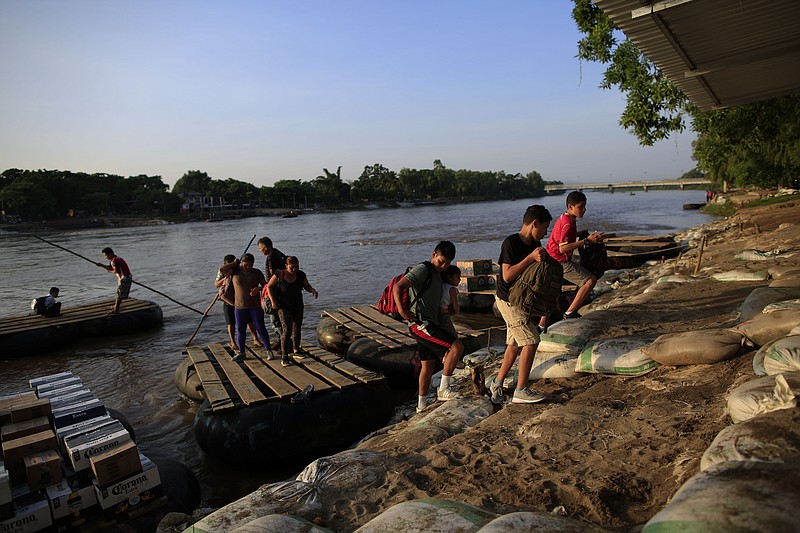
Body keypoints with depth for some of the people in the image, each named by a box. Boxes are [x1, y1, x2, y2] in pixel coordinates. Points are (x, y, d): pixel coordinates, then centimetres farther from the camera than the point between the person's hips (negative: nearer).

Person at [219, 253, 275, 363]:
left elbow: (266, 285, 1)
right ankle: (241, 352, 23)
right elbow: (222, 270, -16)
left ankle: (269, 351, 11)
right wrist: (235, 263, -6)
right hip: (240, 306, 1)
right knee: (240, 330, 8)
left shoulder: (257, 272, 1)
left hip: (255, 306, -1)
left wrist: (258, 288, -20)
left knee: (261, 329, 1)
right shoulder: (235, 271, 0)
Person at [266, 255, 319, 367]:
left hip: (298, 307, 5)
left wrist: (313, 290, -17)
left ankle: (296, 351, 37)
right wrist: (273, 300, -14)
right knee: (287, 331, -12)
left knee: (297, 330, 17)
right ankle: (284, 357, -5)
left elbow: (307, 286, 5)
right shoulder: (279, 275, -17)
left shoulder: (301, 275, -8)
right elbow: (269, 286, -4)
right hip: (284, 308, -5)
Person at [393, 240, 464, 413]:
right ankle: (444, 389, -7)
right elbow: (398, 286, -19)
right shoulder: (423, 269, -10)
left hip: (428, 324, 10)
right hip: (420, 323, -10)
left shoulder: (437, 274, 20)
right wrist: (402, 310, -27)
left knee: (428, 365, 17)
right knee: (457, 347, -17)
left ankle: (422, 405, 29)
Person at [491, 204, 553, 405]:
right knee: (530, 341, -10)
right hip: (509, 300, -9)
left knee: (515, 344, 12)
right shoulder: (511, 243, -19)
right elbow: (507, 275, -25)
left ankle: (497, 383, 26)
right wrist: (531, 257, -26)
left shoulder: (535, 244, 6)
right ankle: (521, 390, 1)